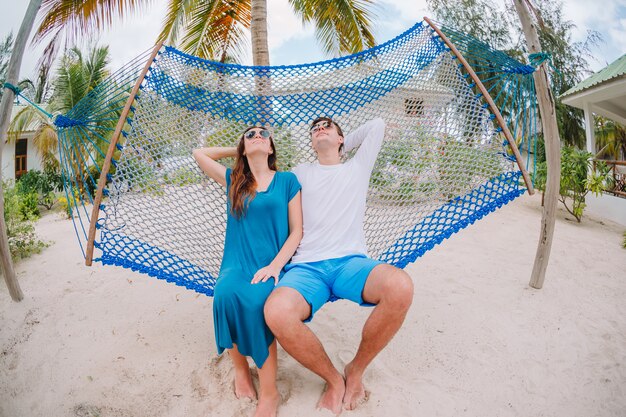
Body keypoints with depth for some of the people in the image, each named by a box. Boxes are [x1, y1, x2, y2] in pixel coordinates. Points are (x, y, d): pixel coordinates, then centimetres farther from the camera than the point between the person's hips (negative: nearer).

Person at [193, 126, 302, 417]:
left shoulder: (287, 180, 7)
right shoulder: (233, 180, 14)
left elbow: (297, 231, 1)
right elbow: (199, 154, 24)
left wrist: (274, 265, -13)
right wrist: (237, 150, 24)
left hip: (272, 265, -2)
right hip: (236, 263, 2)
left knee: (256, 301, -33)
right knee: (226, 293, -31)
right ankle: (240, 367, -5)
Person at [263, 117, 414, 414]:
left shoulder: (357, 167, 22)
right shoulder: (301, 173, 22)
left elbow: (377, 125, 24)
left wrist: (344, 143, 29)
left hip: (351, 261, 1)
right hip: (307, 266, 0)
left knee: (400, 287, -35)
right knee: (276, 312, -36)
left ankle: (356, 370, -7)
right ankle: (333, 379, -6)